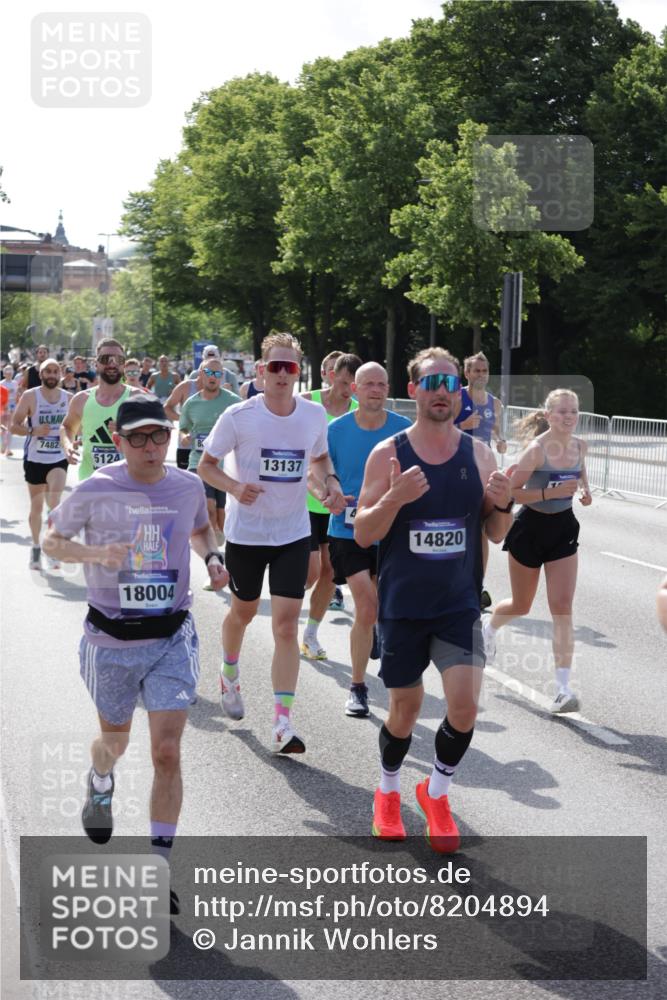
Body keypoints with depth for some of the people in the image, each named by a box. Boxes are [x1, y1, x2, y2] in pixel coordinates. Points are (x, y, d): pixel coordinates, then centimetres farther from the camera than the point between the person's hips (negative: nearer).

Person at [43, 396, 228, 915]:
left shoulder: (189, 486, -2)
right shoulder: (95, 491, -11)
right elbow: (52, 539, 0)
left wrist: (213, 556, -2)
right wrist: (96, 553, -19)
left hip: (172, 638, 1)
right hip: (111, 639, -1)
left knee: (167, 751, -9)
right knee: (115, 740, 19)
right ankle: (100, 785, 57)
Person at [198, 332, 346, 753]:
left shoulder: (315, 414, -3)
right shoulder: (239, 416, -12)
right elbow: (206, 465, -5)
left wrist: (329, 481, -5)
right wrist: (234, 486, -24)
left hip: (294, 533, 1)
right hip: (246, 532, -1)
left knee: (286, 624, -9)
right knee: (244, 611, 18)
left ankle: (283, 723, -10)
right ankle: (230, 677, 50)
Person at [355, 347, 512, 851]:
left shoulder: (478, 454, 0)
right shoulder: (388, 454, -6)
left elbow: (496, 535, 6)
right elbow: (362, 534, -7)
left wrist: (502, 505, -16)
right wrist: (394, 498, -25)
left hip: (460, 603, 1)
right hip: (403, 605, -1)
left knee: (465, 704, -11)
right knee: (405, 709, 9)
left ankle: (436, 793, 17)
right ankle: (389, 793, 37)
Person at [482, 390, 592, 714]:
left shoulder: (579, 446, -3)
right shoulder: (537, 450, -20)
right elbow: (509, 492, -22)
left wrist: (585, 490, 1)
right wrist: (550, 493, -30)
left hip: (563, 529, 4)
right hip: (531, 527, -4)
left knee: (562, 607, -8)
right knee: (521, 606, 14)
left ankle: (563, 688, -10)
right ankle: (489, 628, 51)